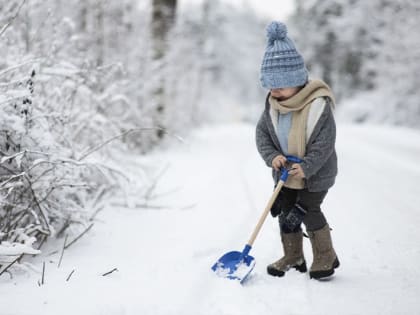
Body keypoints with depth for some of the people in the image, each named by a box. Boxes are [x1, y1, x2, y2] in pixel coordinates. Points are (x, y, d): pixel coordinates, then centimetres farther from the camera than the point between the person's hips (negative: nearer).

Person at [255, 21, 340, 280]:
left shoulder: (318, 105, -24)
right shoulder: (272, 105, -8)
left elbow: (325, 143, -23)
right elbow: (262, 134, -1)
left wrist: (306, 167, -32)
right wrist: (272, 156, -18)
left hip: (316, 174, -6)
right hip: (285, 172, 6)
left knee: (308, 211, -5)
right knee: (285, 213, 10)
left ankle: (326, 257, 15)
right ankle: (293, 258, 26)